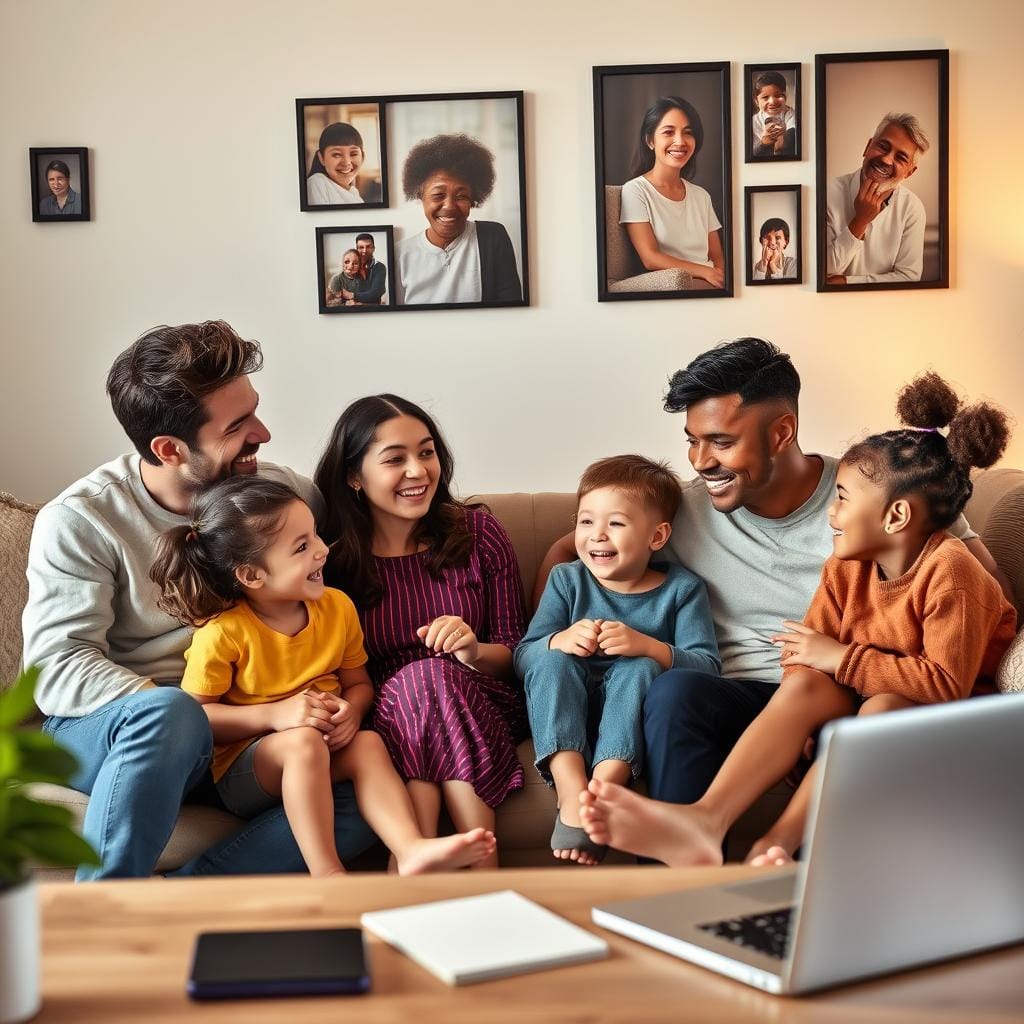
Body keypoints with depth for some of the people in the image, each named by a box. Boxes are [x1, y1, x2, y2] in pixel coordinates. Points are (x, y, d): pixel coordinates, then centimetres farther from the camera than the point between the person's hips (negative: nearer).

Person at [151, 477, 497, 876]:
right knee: (303, 740, -34)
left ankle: (411, 849, -39)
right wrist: (274, 714, -23)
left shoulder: (337, 607, 2)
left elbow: (358, 683, 12)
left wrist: (352, 710, -12)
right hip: (241, 768, -5)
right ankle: (327, 875, -37)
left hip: (325, 757, 5)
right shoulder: (222, 633, -16)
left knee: (368, 742, -25)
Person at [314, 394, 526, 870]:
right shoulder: (329, 558, -1)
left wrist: (474, 653, -18)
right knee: (419, 675, -33)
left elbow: (513, 651, 5)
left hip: (482, 707, 1)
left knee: (433, 677, -31)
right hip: (385, 718, 0)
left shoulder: (476, 531, 3)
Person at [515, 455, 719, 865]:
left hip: (632, 719, -2)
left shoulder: (681, 589, 0)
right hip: (563, 722, 2)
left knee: (641, 667, -29)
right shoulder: (566, 580, 5)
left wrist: (646, 645, -31)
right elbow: (522, 657, -4)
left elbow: (707, 666, -13)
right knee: (551, 659, -26)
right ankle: (571, 789, -42)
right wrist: (560, 640, -28)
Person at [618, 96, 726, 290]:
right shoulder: (635, 191, -1)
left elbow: (718, 257, 13)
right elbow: (650, 258, -9)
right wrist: (707, 272, -19)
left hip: (712, 285, 4)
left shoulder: (702, 195, 18)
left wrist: (725, 278, -11)